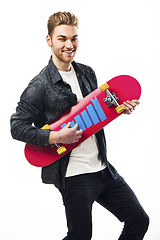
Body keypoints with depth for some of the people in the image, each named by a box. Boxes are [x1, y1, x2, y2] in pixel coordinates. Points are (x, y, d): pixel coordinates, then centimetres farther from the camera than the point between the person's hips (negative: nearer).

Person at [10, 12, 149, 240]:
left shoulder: (88, 73, 8)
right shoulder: (39, 86, -12)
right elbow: (17, 127, -11)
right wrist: (56, 137, -22)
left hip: (103, 167, 7)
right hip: (73, 176, -6)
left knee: (139, 221, 10)